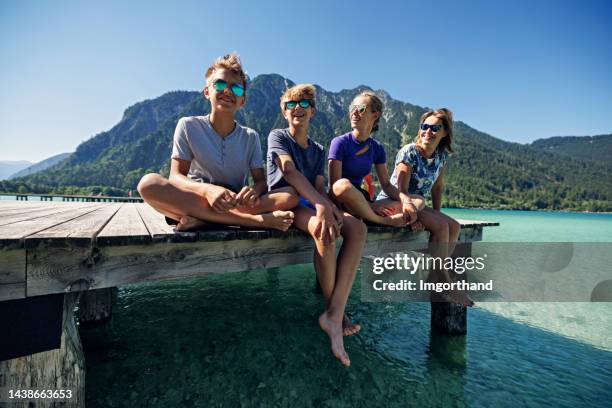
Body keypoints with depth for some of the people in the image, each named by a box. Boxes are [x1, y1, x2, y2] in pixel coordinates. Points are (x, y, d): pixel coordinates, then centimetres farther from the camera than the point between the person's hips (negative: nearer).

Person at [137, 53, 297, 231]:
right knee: (149, 183, -30)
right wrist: (207, 190, -30)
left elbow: (261, 181, 2)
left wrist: (254, 190, -25)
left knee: (291, 195, -20)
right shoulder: (188, 126, 1)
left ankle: (202, 219, -28)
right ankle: (255, 220, -33)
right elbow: (176, 176, -7)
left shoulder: (250, 137, 7)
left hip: (237, 205, 1)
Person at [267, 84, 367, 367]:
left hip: (312, 202, 6)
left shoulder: (318, 150, 20)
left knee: (357, 228, -23)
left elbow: (319, 186, 7)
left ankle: (334, 313, -27)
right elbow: (289, 171, -16)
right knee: (324, 230, -36)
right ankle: (334, 308, -16)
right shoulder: (277, 136, 5)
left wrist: (331, 207, -19)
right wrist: (321, 205, -31)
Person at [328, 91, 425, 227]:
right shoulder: (340, 142, -7)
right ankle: (383, 221, -18)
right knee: (343, 185, -40)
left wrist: (406, 200, -14)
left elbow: (386, 184, 7)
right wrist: (369, 204, -24)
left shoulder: (377, 148, 9)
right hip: (341, 203, -5)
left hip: (362, 203, 5)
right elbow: (335, 186, -16)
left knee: (419, 201, -3)